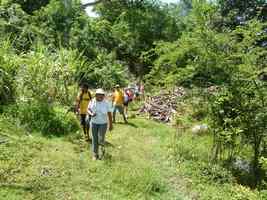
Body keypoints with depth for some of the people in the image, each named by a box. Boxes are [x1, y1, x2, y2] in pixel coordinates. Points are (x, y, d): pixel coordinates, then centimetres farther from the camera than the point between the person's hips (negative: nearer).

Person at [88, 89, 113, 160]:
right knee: (94, 139, 6)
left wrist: (111, 125, -4)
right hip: (94, 123, 2)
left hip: (103, 123, -2)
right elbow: (88, 110, 2)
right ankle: (95, 154, 21)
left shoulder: (106, 103, -12)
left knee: (100, 139, -8)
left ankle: (102, 148, 25)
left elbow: (109, 114, -7)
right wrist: (91, 114, -21)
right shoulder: (92, 101, -7)